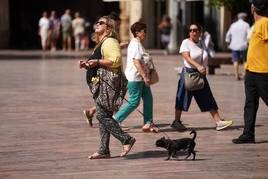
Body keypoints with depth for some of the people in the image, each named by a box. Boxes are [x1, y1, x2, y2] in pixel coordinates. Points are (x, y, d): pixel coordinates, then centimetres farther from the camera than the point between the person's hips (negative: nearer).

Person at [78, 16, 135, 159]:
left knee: (102, 115, -14)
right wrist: (87, 65, 15)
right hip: (102, 85, 10)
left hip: (109, 85, -10)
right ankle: (104, 151, 9)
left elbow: (116, 60, -23)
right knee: (103, 116, 8)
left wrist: (97, 62, -20)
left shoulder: (109, 42, -8)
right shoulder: (100, 44, 24)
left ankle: (126, 140, -9)